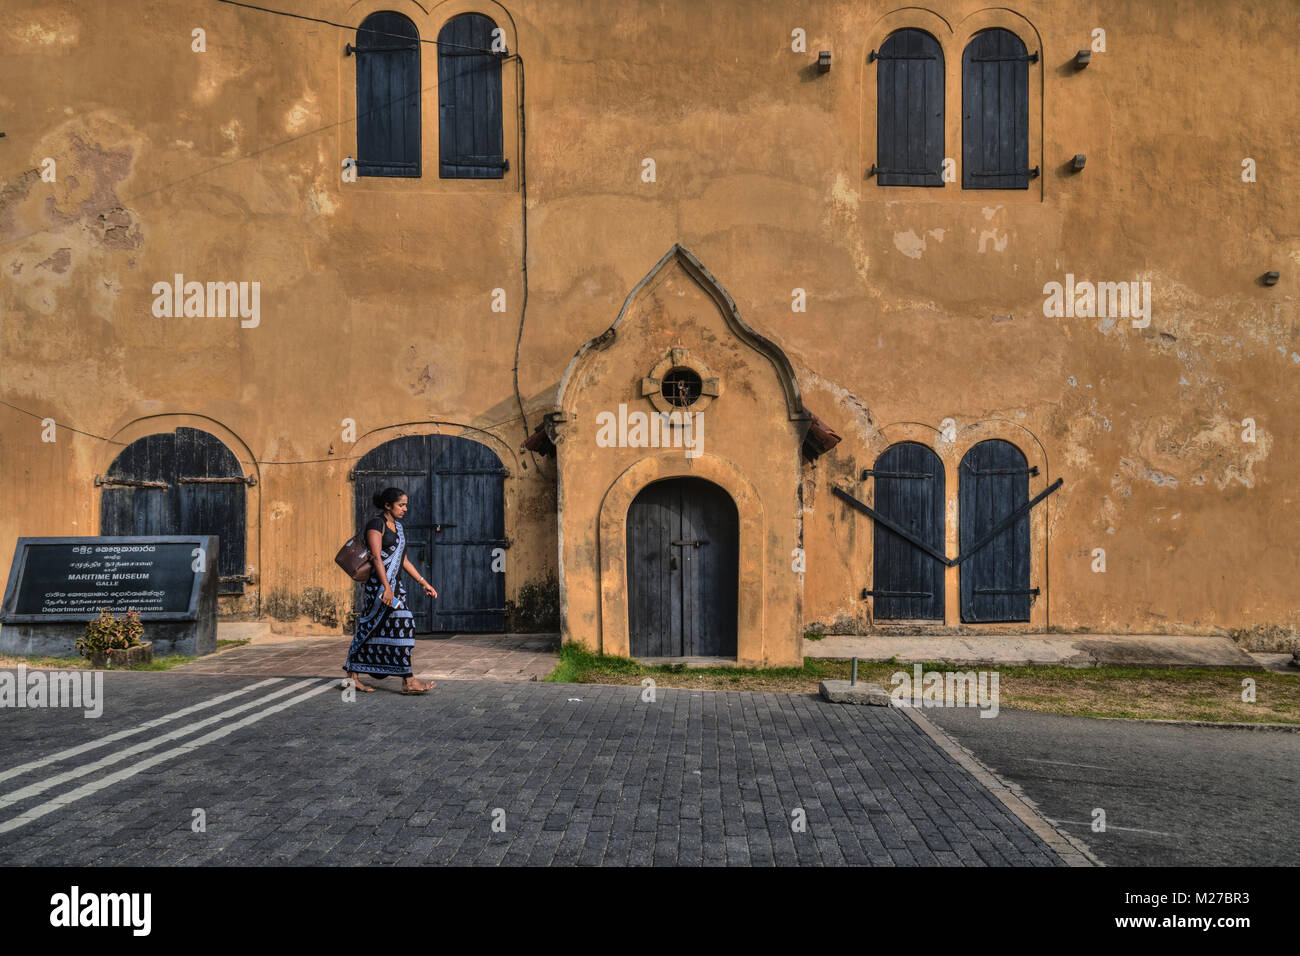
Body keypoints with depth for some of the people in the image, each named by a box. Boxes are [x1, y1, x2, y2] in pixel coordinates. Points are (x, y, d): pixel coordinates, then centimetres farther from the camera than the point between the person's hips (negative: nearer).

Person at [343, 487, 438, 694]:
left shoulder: (397, 526, 18)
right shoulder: (376, 524, -8)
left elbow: (404, 561, 21)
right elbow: (376, 557, -17)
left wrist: (423, 582, 16)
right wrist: (386, 588, -24)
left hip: (394, 584, 9)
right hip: (379, 584, -9)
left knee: (371, 630, 10)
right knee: (399, 626, -11)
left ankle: (353, 675, 18)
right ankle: (408, 681, -10)